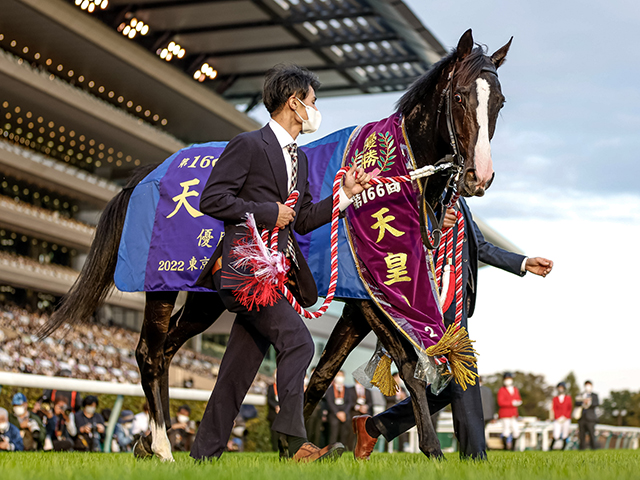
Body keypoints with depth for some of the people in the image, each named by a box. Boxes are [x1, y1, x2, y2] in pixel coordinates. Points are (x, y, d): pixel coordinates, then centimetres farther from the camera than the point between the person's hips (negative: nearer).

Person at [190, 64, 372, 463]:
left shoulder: (299, 158, 22)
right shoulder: (248, 146, -5)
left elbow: (303, 221, 21)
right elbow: (212, 199, -11)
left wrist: (346, 193, 11)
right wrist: (267, 212, -12)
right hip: (244, 267, -9)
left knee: (241, 366, 8)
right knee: (298, 342, -20)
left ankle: (205, 454, 15)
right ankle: (297, 444, -18)